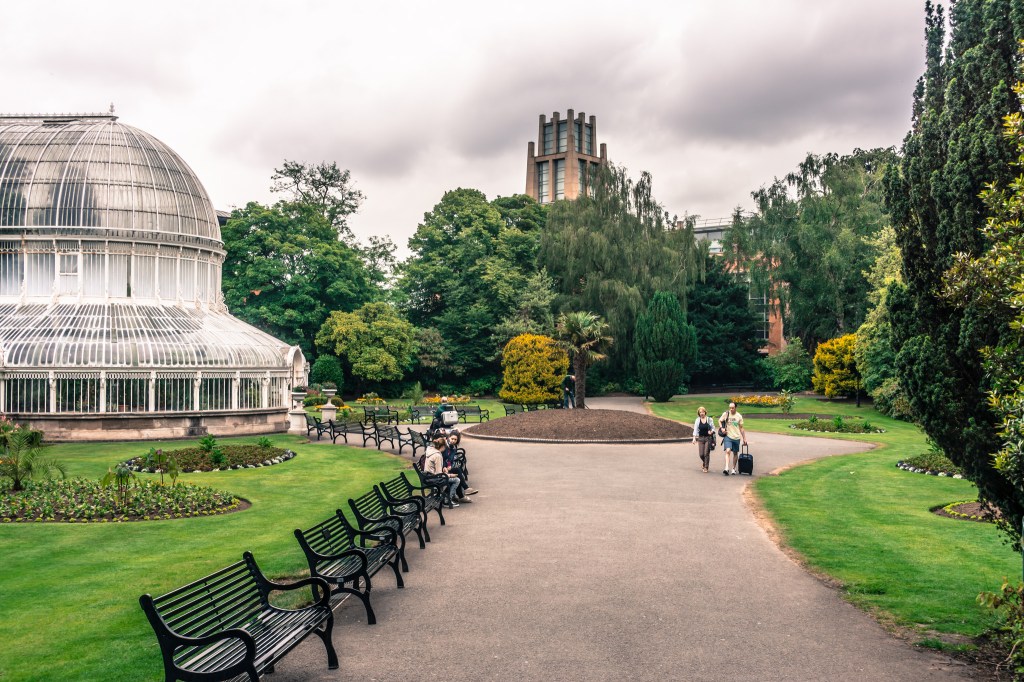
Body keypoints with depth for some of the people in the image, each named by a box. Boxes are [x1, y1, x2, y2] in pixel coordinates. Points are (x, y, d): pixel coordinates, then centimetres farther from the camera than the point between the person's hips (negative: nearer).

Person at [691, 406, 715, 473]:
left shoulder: (709, 419, 0)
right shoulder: (697, 420, 4)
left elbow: (713, 428, 6)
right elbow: (695, 429, 1)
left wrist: (711, 431, -16)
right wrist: (694, 438, -9)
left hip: (708, 438, -1)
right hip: (700, 438, 1)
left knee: (706, 453, -5)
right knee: (701, 454, -1)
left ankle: (706, 467, 6)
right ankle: (704, 462, 31)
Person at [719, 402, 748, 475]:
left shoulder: (739, 416, 0)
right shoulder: (726, 414, -3)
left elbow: (741, 428, 6)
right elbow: (720, 421, 12)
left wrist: (744, 438, 5)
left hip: (736, 437, 2)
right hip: (728, 436, -2)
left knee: (735, 453, 10)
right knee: (728, 451, -19)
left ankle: (733, 469, 22)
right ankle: (727, 468, -24)